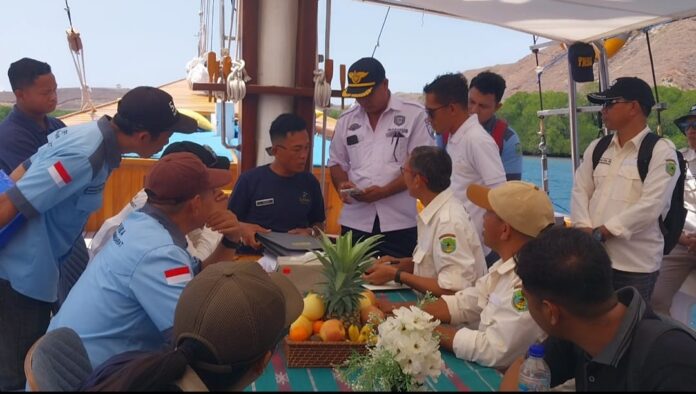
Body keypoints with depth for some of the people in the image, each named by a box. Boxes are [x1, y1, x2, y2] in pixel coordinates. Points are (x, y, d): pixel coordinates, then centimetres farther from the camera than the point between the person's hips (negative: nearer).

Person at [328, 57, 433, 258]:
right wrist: (342, 185, -2)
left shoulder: (414, 114, -1)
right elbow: (336, 162, 19)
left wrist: (384, 191, -15)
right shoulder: (346, 120, 12)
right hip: (355, 221, 4)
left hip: (399, 222, -4)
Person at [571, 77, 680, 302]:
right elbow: (580, 190, 8)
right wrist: (585, 230, -10)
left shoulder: (661, 151, -7)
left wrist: (601, 233, -17)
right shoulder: (597, 148, 13)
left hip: (635, 264, -5)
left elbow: (651, 205, -16)